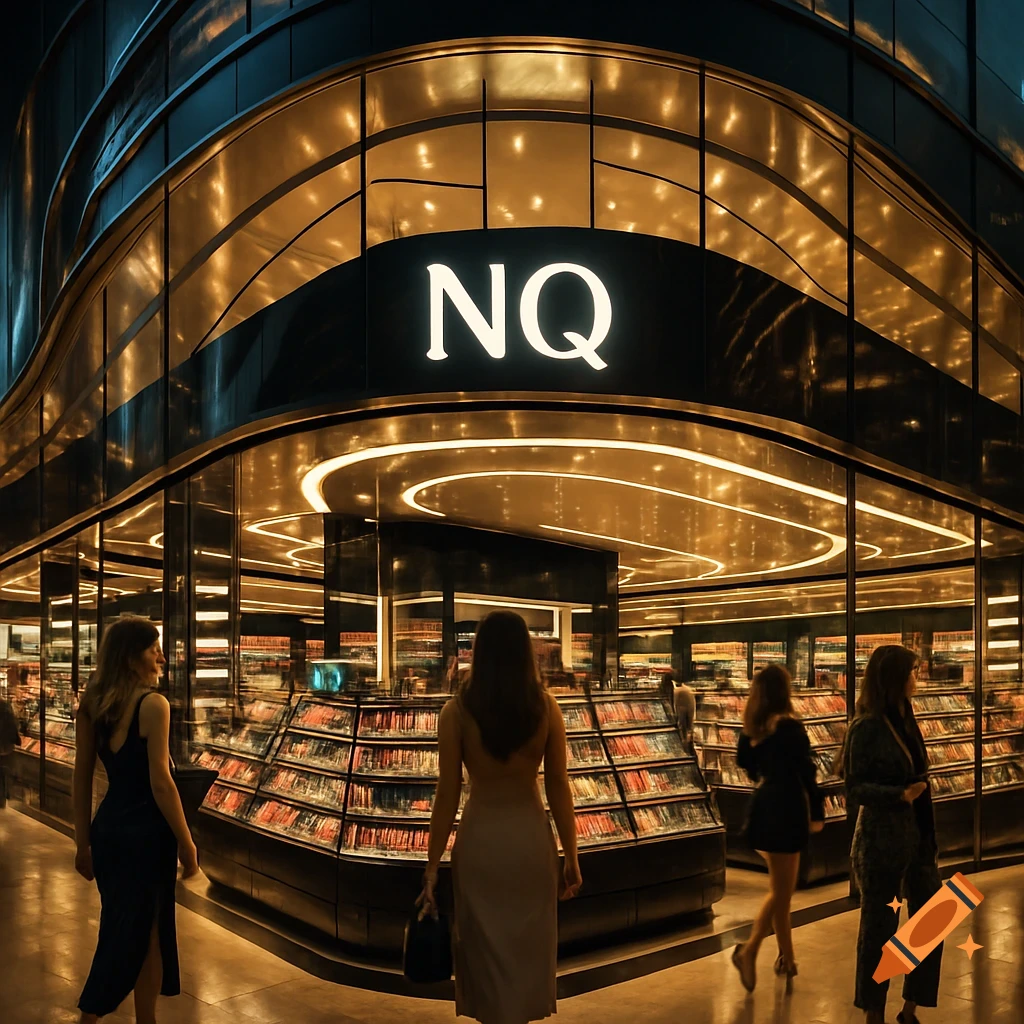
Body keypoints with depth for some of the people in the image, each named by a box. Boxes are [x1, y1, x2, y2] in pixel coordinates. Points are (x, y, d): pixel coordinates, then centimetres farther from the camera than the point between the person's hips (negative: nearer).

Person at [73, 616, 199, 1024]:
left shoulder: (91, 705, 4)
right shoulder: (153, 705, -16)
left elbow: (82, 779, 7)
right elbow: (160, 782, -18)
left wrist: (83, 843, 14)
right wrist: (185, 843, -10)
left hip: (106, 829, 7)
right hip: (145, 832, -7)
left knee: (119, 928, 21)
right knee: (146, 933, 8)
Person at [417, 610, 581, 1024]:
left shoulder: (456, 711, -11)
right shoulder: (546, 707, -8)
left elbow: (447, 793, -10)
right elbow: (558, 787, -5)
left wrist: (432, 867, -3)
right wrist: (571, 857, 5)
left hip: (479, 839, -1)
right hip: (531, 837, 1)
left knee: (485, 950, 14)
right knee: (529, 946, 19)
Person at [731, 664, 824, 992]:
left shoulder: (752, 725, 2)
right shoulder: (789, 726, -17)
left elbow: (744, 761, 14)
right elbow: (806, 772, -14)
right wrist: (817, 813, -6)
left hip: (763, 806, 7)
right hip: (786, 809, -7)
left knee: (779, 887, 18)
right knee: (780, 891, 1)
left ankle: (786, 957, 25)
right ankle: (749, 950, -12)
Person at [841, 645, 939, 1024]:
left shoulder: (906, 722, 9)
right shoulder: (866, 727, -14)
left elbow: (918, 780, 15)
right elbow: (855, 788, -14)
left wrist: (930, 837, 16)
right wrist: (899, 794, -29)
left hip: (918, 838, 8)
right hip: (882, 842, -8)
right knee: (879, 929, 6)